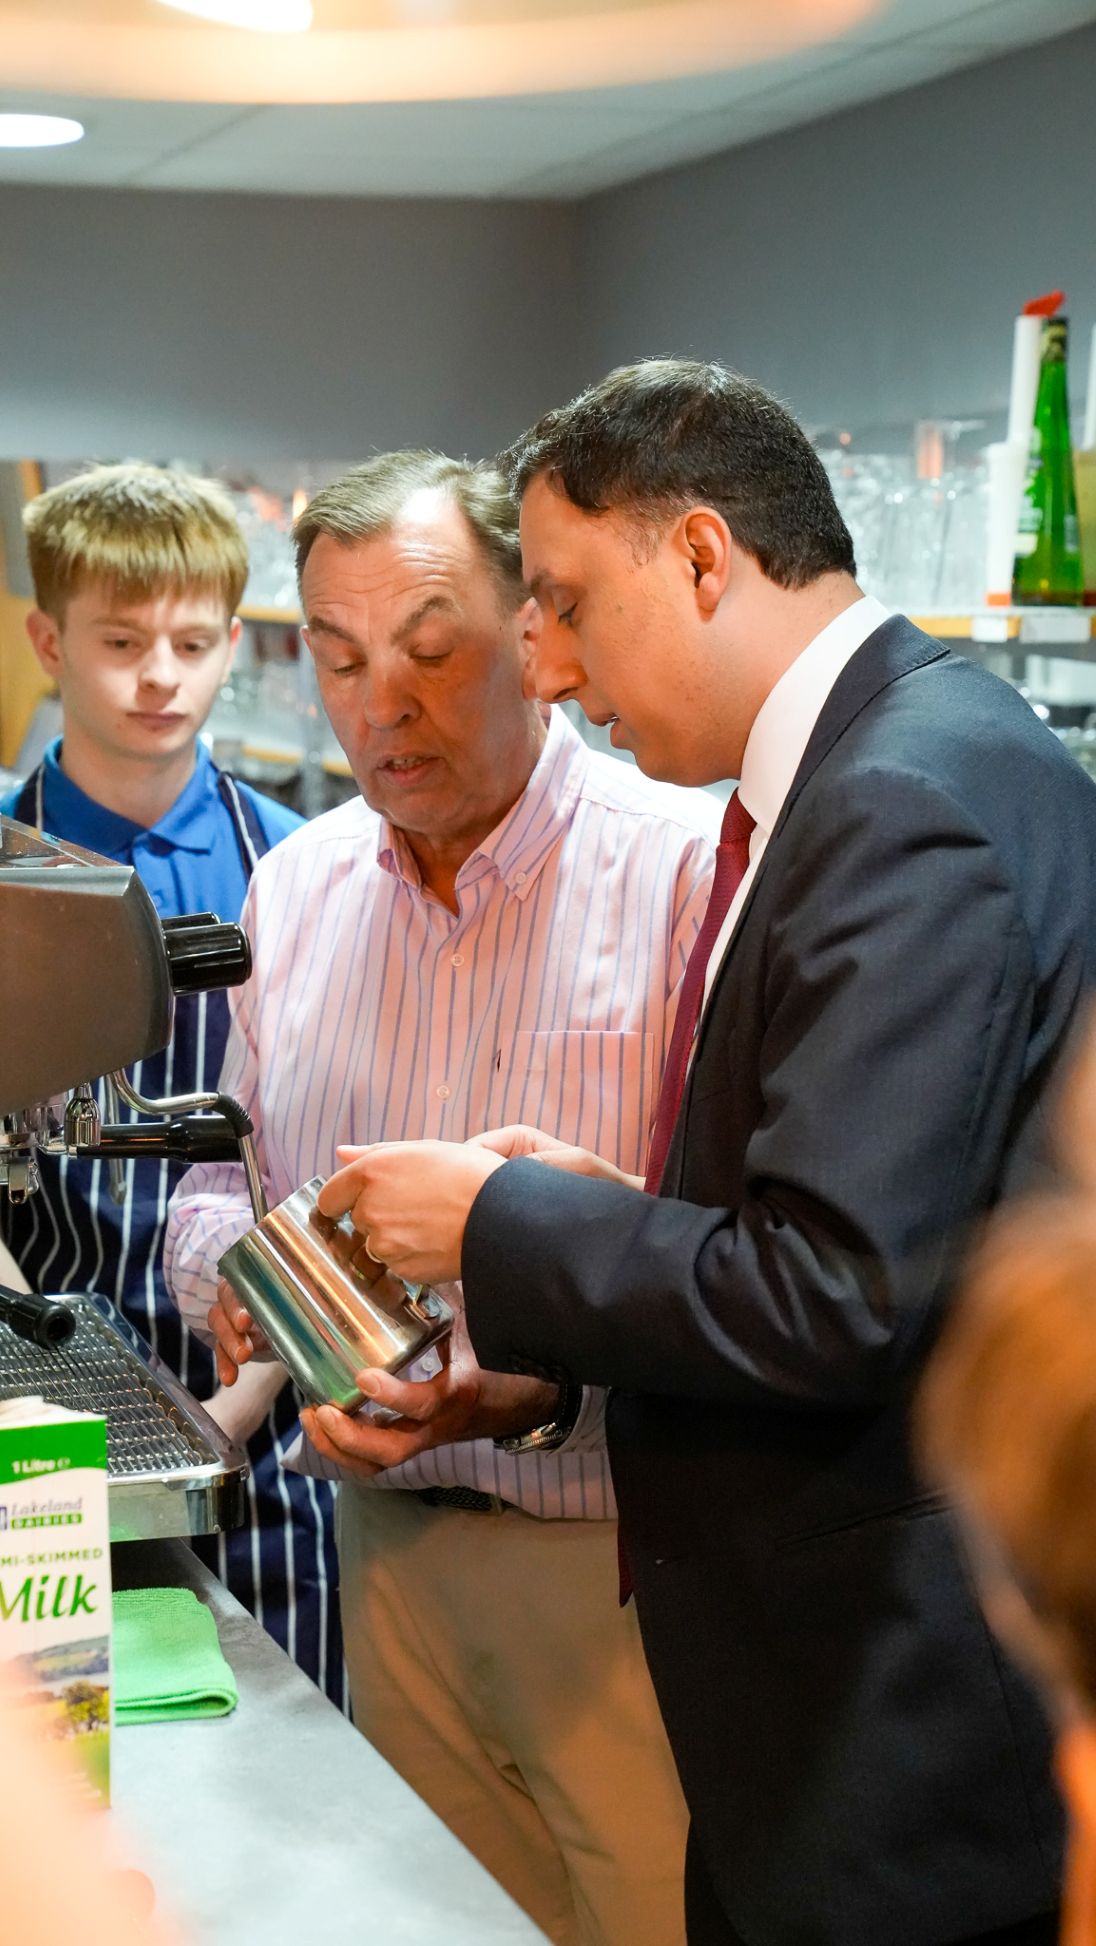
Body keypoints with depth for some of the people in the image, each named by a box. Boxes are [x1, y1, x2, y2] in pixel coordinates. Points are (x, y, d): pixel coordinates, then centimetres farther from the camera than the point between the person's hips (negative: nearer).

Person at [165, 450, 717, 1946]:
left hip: (618, 1548, -5)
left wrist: (551, 1389, -30)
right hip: (390, 1539, 5)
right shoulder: (297, 886, 8)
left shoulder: (689, 870, -12)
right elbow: (220, 1176, 16)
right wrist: (238, 1274, -7)